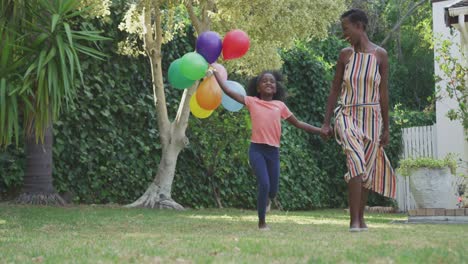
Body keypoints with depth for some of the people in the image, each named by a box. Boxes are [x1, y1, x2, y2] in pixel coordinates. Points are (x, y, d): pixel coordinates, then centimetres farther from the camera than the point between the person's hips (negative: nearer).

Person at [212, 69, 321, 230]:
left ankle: (263, 202, 45)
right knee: (264, 184, -17)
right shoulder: (252, 102, 4)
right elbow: (228, 91, 2)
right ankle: (261, 222, 1)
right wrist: (215, 72, 2)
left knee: (273, 191, 8)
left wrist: (321, 131, 12)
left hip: (273, 151, 3)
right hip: (257, 149, -3)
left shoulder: (280, 105, 11)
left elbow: (298, 124, 16)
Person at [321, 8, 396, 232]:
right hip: (347, 115, -1)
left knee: (366, 170, 4)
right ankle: (354, 220, -25)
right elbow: (335, 89, 9)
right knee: (357, 161, -22)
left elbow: (383, 93, 4)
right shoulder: (345, 54, 5)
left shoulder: (380, 55, 2)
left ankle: (360, 219, 17)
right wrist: (326, 123, 4)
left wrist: (386, 128, 4)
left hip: (371, 117, 1)